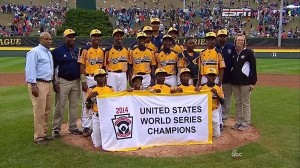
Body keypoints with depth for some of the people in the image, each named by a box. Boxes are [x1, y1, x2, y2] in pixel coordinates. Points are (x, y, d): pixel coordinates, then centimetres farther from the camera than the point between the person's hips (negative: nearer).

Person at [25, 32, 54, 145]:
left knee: (47, 110, 14)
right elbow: (30, 69, -17)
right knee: (39, 111, -7)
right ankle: (38, 137, 2)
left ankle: (44, 133, 25)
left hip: (48, 83, 9)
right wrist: (33, 85, -22)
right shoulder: (35, 52, -10)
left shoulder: (49, 53, 18)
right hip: (38, 84, -9)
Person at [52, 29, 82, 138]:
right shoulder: (58, 51, -6)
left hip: (76, 81, 5)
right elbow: (52, 68, -6)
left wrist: (82, 80, 9)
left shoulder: (78, 50, 9)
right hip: (63, 81, -5)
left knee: (74, 106, 12)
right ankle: (56, 129, 10)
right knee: (60, 106, -1)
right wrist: (54, 83, -11)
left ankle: (73, 128, 23)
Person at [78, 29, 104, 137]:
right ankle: (86, 127, 7)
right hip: (88, 78, -5)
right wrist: (83, 81, -13)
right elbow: (81, 66, -7)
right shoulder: (85, 49, -4)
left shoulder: (102, 51, 11)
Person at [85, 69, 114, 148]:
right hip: (97, 117, -1)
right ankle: (93, 135, 34)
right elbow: (88, 107, -3)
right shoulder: (92, 89, -1)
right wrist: (89, 97, -19)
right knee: (98, 144, 0)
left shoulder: (110, 88, 5)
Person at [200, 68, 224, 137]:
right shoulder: (202, 87, -3)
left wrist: (216, 93, -19)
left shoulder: (218, 88, -1)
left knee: (217, 134, 0)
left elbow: (222, 102, -7)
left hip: (214, 112, 0)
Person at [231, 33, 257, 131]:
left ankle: (246, 123, 10)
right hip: (234, 82, 5)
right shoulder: (233, 53, 9)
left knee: (245, 103, 1)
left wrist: (253, 82, -12)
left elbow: (253, 67, -6)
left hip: (245, 82, -5)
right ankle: (238, 122, 21)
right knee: (237, 103, 12)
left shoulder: (249, 52, -4)